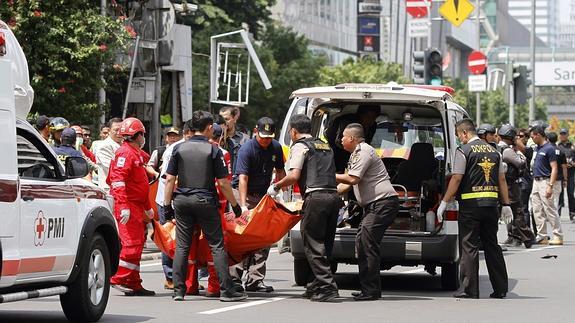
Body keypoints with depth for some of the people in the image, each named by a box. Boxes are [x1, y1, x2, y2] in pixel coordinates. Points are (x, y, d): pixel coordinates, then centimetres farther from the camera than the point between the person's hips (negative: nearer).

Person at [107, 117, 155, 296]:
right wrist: (123, 206, -30)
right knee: (131, 243, -13)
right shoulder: (125, 153, -11)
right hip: (127, 207, -11)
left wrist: (147, 207, 34)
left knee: (137, 243, 10)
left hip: (136, 206, 11)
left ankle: (134, 284, 13)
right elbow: (118, 181, -22)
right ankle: (119, 279, -11)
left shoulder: (135, 154, 22)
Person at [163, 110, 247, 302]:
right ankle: (226, 290, -1)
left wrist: (167, 204, 8)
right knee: (217, 245, 1)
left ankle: (178, 290, 4)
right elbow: (223, 183, -5)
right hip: (205, 202, -3)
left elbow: (170, 179, 2)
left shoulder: (179, 148, 4)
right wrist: (235, 205, 5)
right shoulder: (213, 150, -4)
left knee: (182, 246, 7)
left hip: (182, 200, 3)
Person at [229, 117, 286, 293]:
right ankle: (234, 277, -10)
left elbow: (280, 171, 16)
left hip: (265, 197, 6)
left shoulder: (276, 148, 2)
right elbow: (243, 178, -25)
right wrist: (243, 206, -34)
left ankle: (255, 280, 8)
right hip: (247, 196, -6)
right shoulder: (246, 150, -17)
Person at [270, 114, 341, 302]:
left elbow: (294, 176, -9)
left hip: (316, 197, -7)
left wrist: (276, 187, 7)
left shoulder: (300, 146, 3)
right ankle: (318, 286, 16)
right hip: (334, 197, 7)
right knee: (325, 245, 12)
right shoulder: (324, 146, 26)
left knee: (313, 245, -4)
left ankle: (327, 288, -12)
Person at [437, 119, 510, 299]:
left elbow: (456, 179, -12)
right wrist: (506, 205, 16)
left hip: (471, 204, -6)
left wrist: (444, 203, -7)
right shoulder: (493, 151, 13)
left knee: (469, 247, -2)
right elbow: (502, 179, 13)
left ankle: (469, 290, -5)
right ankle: (500, 289, 14)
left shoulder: (463, 151, -7)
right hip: (491, 203, 6)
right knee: (492, 245, 13)